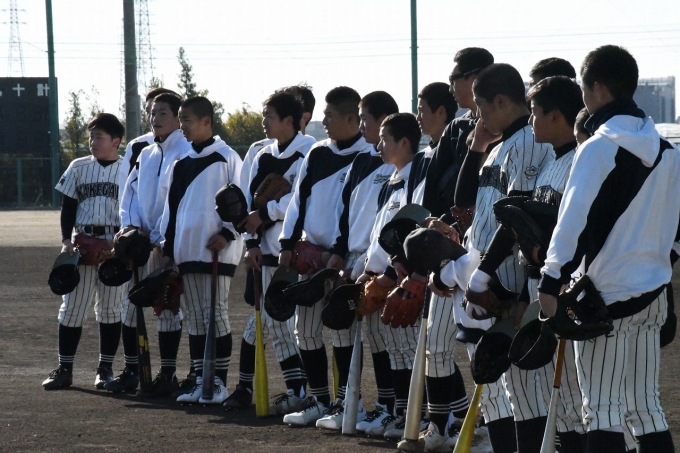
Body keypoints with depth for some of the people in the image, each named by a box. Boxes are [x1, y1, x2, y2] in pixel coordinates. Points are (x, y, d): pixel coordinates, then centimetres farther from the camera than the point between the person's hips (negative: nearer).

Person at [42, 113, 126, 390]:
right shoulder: (79, 168, 9)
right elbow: (67, 208, 10)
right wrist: (66, 240, -1)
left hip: (114, 244, -2)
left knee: (111, 307, 4)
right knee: (72, 306, 0)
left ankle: (105, 368, 12)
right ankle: (64, 370, 3)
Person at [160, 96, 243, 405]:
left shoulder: (226, 158, -3)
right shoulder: (182, 163, 15)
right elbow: (172, 206, 17)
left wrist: (228, 233, -16)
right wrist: (168, 248, 13)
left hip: (217, 249, -7)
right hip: (187, 249, 7)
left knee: (215, 312, -6)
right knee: (195, 317, 7)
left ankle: (219, 382, -2)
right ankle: (200, 381, 11)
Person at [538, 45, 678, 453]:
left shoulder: (599, 148, -13)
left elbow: (575, 221, -16)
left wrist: (551, 282, -11)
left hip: (607, 295, -7)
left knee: (603, 409, -4)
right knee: (646, 405, 12)